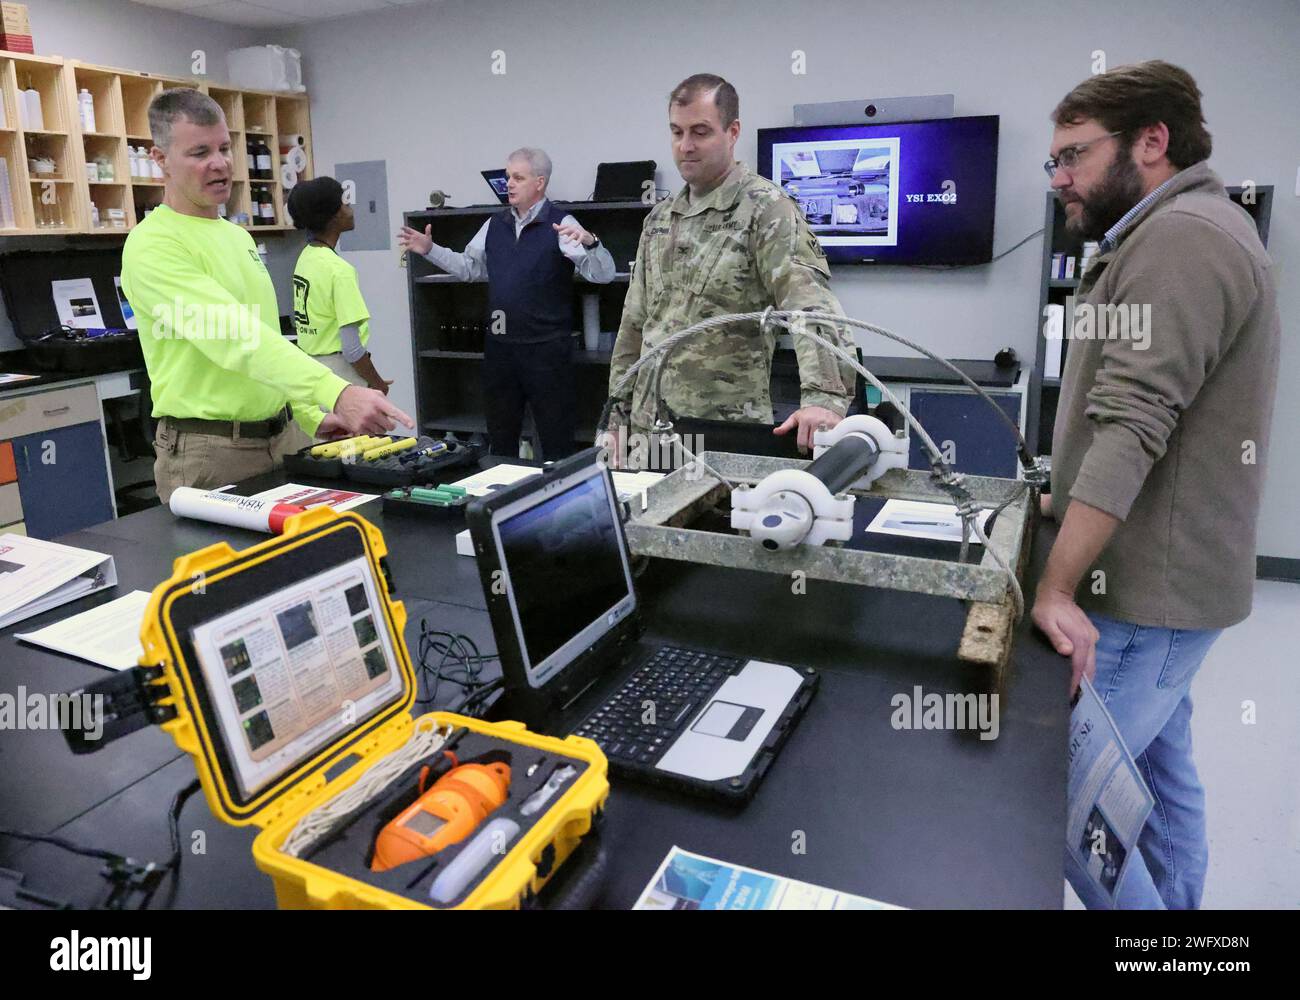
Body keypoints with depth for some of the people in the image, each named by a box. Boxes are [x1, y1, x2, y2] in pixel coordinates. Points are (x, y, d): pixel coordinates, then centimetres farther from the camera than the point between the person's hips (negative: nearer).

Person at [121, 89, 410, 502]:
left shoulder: (238, 237, 12)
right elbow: (238, 339, -29)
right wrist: (338, 393, -40)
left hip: (280, 437, 8)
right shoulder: (152, 245, -15)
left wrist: (312, 417, 10)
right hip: (209, 452, -8)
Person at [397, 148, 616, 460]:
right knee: (500, 438, 16)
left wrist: (589, 242, -35)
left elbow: (603, 274, -17)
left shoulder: (560, 224, -7)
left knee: (556, 441, 1)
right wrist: (430, 250, 13)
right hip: (500, 345, 6)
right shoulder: (496, 224, 11)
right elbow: (469, 267, 22)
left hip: (546, 348, -6)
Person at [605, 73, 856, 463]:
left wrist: (823, 397, -38)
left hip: (728, 434, -6)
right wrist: (619, 413, 13)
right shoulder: (659, 219, 13)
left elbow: (810, 305, -23)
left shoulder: (766, 208, -9)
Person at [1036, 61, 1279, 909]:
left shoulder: (1180, 237, -17)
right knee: (1161, 773, 19)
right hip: (1159, 580, 11)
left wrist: (1057, 590, -26)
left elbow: (1129, 425, -26)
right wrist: (1066, 503, 18)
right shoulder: (1179, 233, 17)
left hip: (1146, 593, -11)